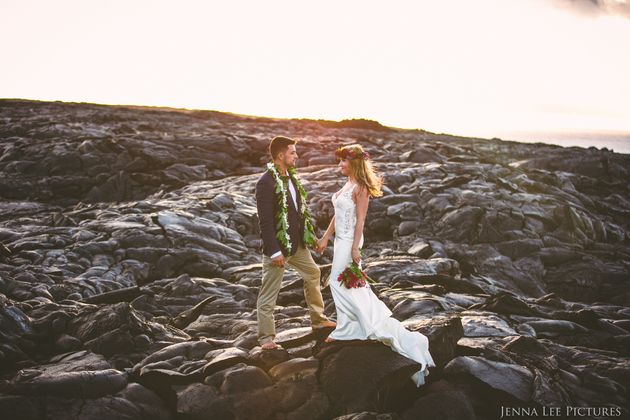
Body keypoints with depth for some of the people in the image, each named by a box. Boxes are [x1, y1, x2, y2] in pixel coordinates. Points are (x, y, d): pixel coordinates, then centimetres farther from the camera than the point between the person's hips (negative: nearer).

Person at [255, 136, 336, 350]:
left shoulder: (291, 176, 7)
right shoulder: (266, 183, -21)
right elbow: (265, 221, -23)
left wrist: (310, 235, 15)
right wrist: (274, 251, -24)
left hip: (298, 243, 10)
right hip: (278, 246, -10)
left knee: (313, 274, 23)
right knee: (269, 292, 2)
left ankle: (318, 319, 41)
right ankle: (266, 337, 13)